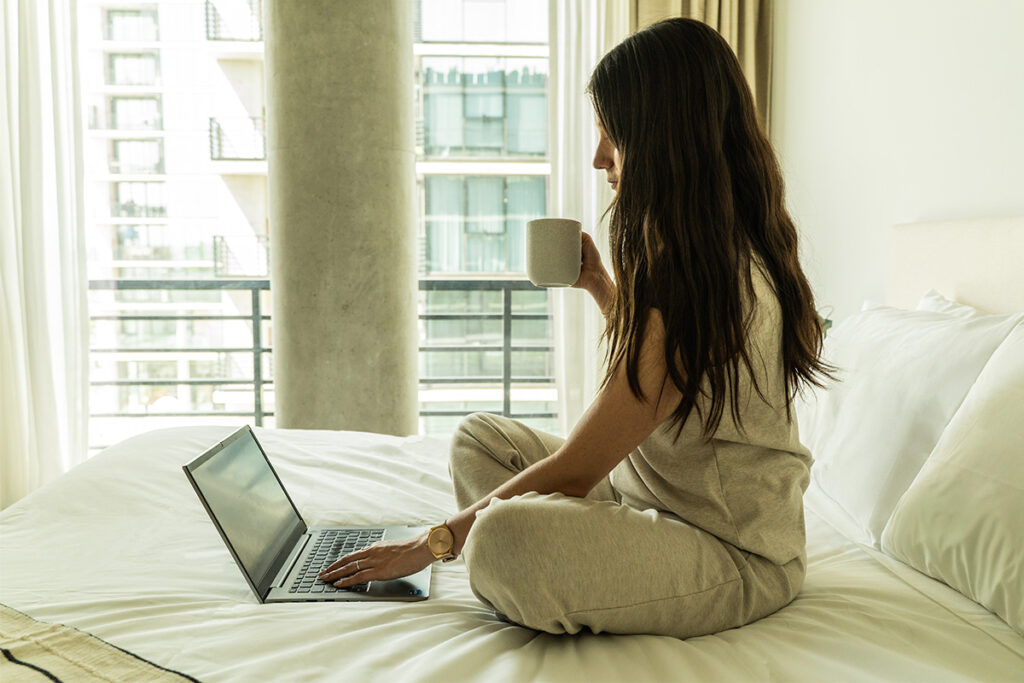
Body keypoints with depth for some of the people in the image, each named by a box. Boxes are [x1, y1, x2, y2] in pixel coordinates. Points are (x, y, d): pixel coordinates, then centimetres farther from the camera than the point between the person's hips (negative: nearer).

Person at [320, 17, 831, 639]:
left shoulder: (709, 283, -26)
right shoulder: (725, 255, 5)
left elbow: (573, 471, -23)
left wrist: (435, 542, -11)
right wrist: (602, 286, 10)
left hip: (735, 555, -10)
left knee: (504, 538, -34)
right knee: (479, 437, 9)